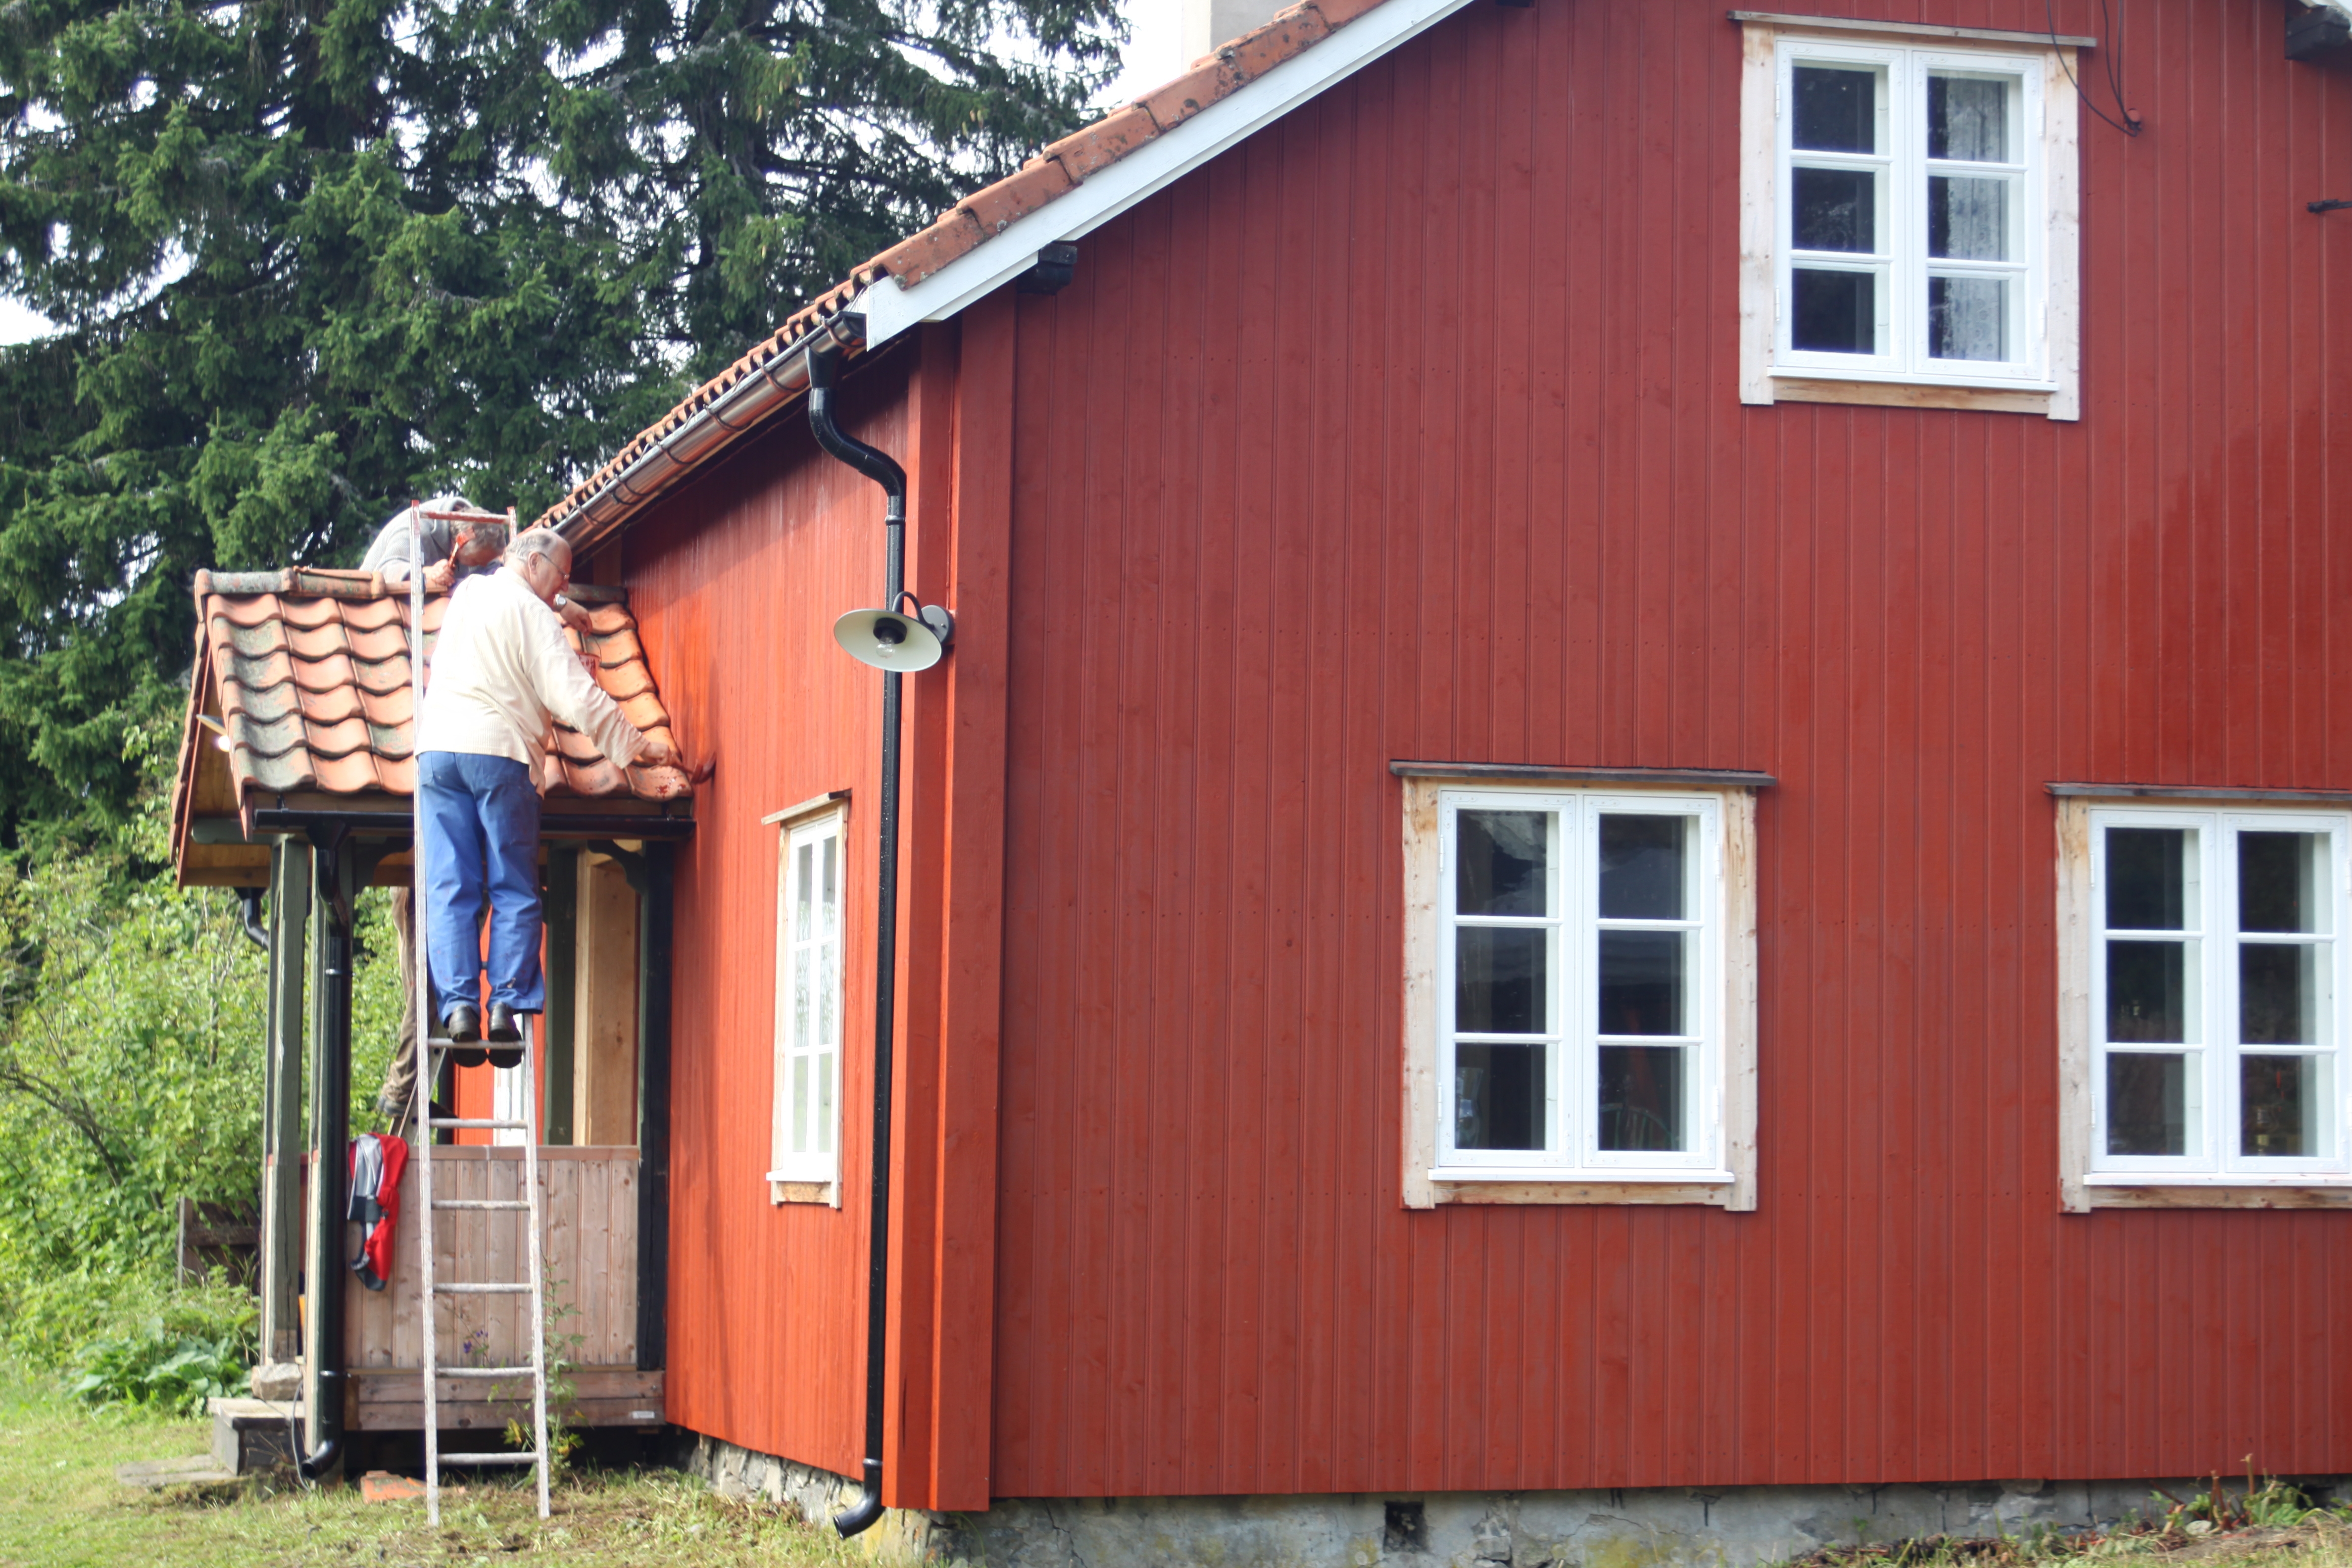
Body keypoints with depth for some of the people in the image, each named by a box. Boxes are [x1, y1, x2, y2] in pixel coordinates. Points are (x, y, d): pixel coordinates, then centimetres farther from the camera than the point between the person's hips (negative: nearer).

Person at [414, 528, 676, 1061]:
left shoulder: (466, 594, 19)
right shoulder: (533, 614, -1)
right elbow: (577, 698, -9)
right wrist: (638, 746, -3)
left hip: (437, 746, 5)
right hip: (499, 749, -5)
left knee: (449, 890, 2)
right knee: (514, 891, 2)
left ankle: (457, 1005, -7)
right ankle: (508, 1003, -7)